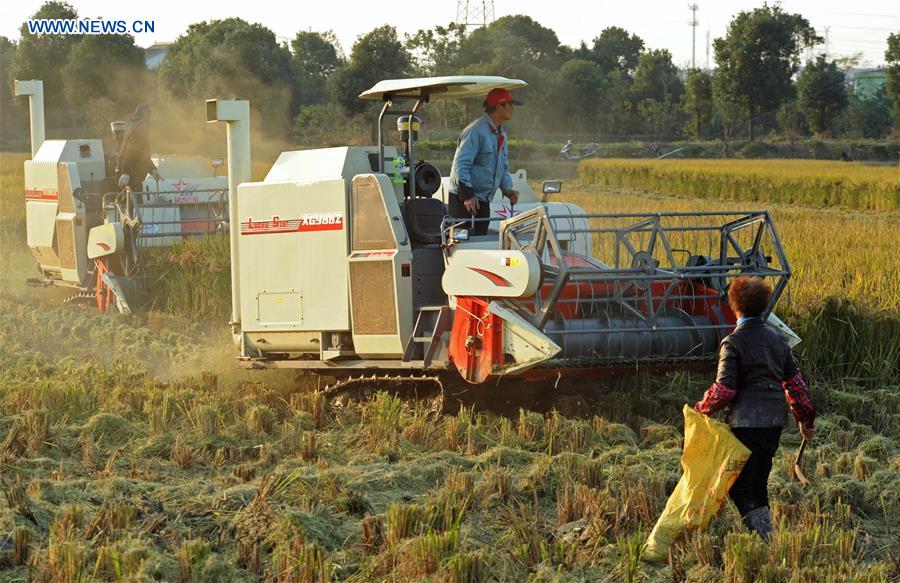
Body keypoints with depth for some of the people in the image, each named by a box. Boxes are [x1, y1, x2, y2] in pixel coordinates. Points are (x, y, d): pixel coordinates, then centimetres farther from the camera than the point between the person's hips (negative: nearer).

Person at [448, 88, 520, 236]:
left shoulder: (501, 134, 14)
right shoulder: (476, 131, -17)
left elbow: (504, 167, 23)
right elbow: (460, 165, -22)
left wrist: (507, 189, 5)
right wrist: (467, 195, -26)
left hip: (483, 201, 9)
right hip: (463, 201, -9)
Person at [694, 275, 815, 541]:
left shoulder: (733, 343, -10)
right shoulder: (778, 339, 9)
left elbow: (724, 390, -14)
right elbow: (795, 381, 12)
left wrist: (701, 409, 2)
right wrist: (806, 417, 20)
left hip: (746, 422, -7)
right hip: (775, 420, 7)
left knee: (738, 485, -1)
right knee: (758, 482, 16)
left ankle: (764, 537, -11)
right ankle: (766, 534, 17)